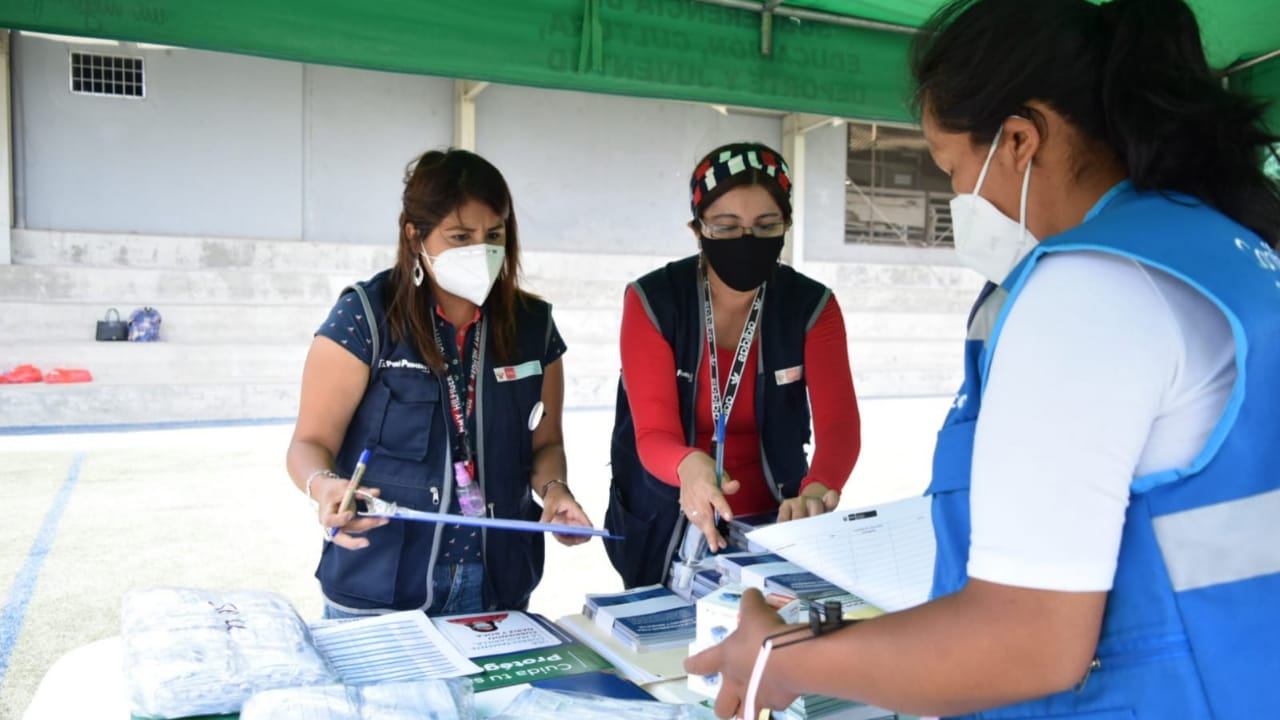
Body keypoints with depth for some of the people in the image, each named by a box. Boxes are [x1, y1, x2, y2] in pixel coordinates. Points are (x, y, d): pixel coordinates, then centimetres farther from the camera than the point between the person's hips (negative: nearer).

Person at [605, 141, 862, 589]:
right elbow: (653, 436, -17)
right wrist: (689, 467, -40)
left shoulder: (812, 306, -5)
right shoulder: (652, 301, -11)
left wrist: (818, 491, -37)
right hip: (666, 528, -1)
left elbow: (839, 421, -16)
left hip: (775, 521, 2)